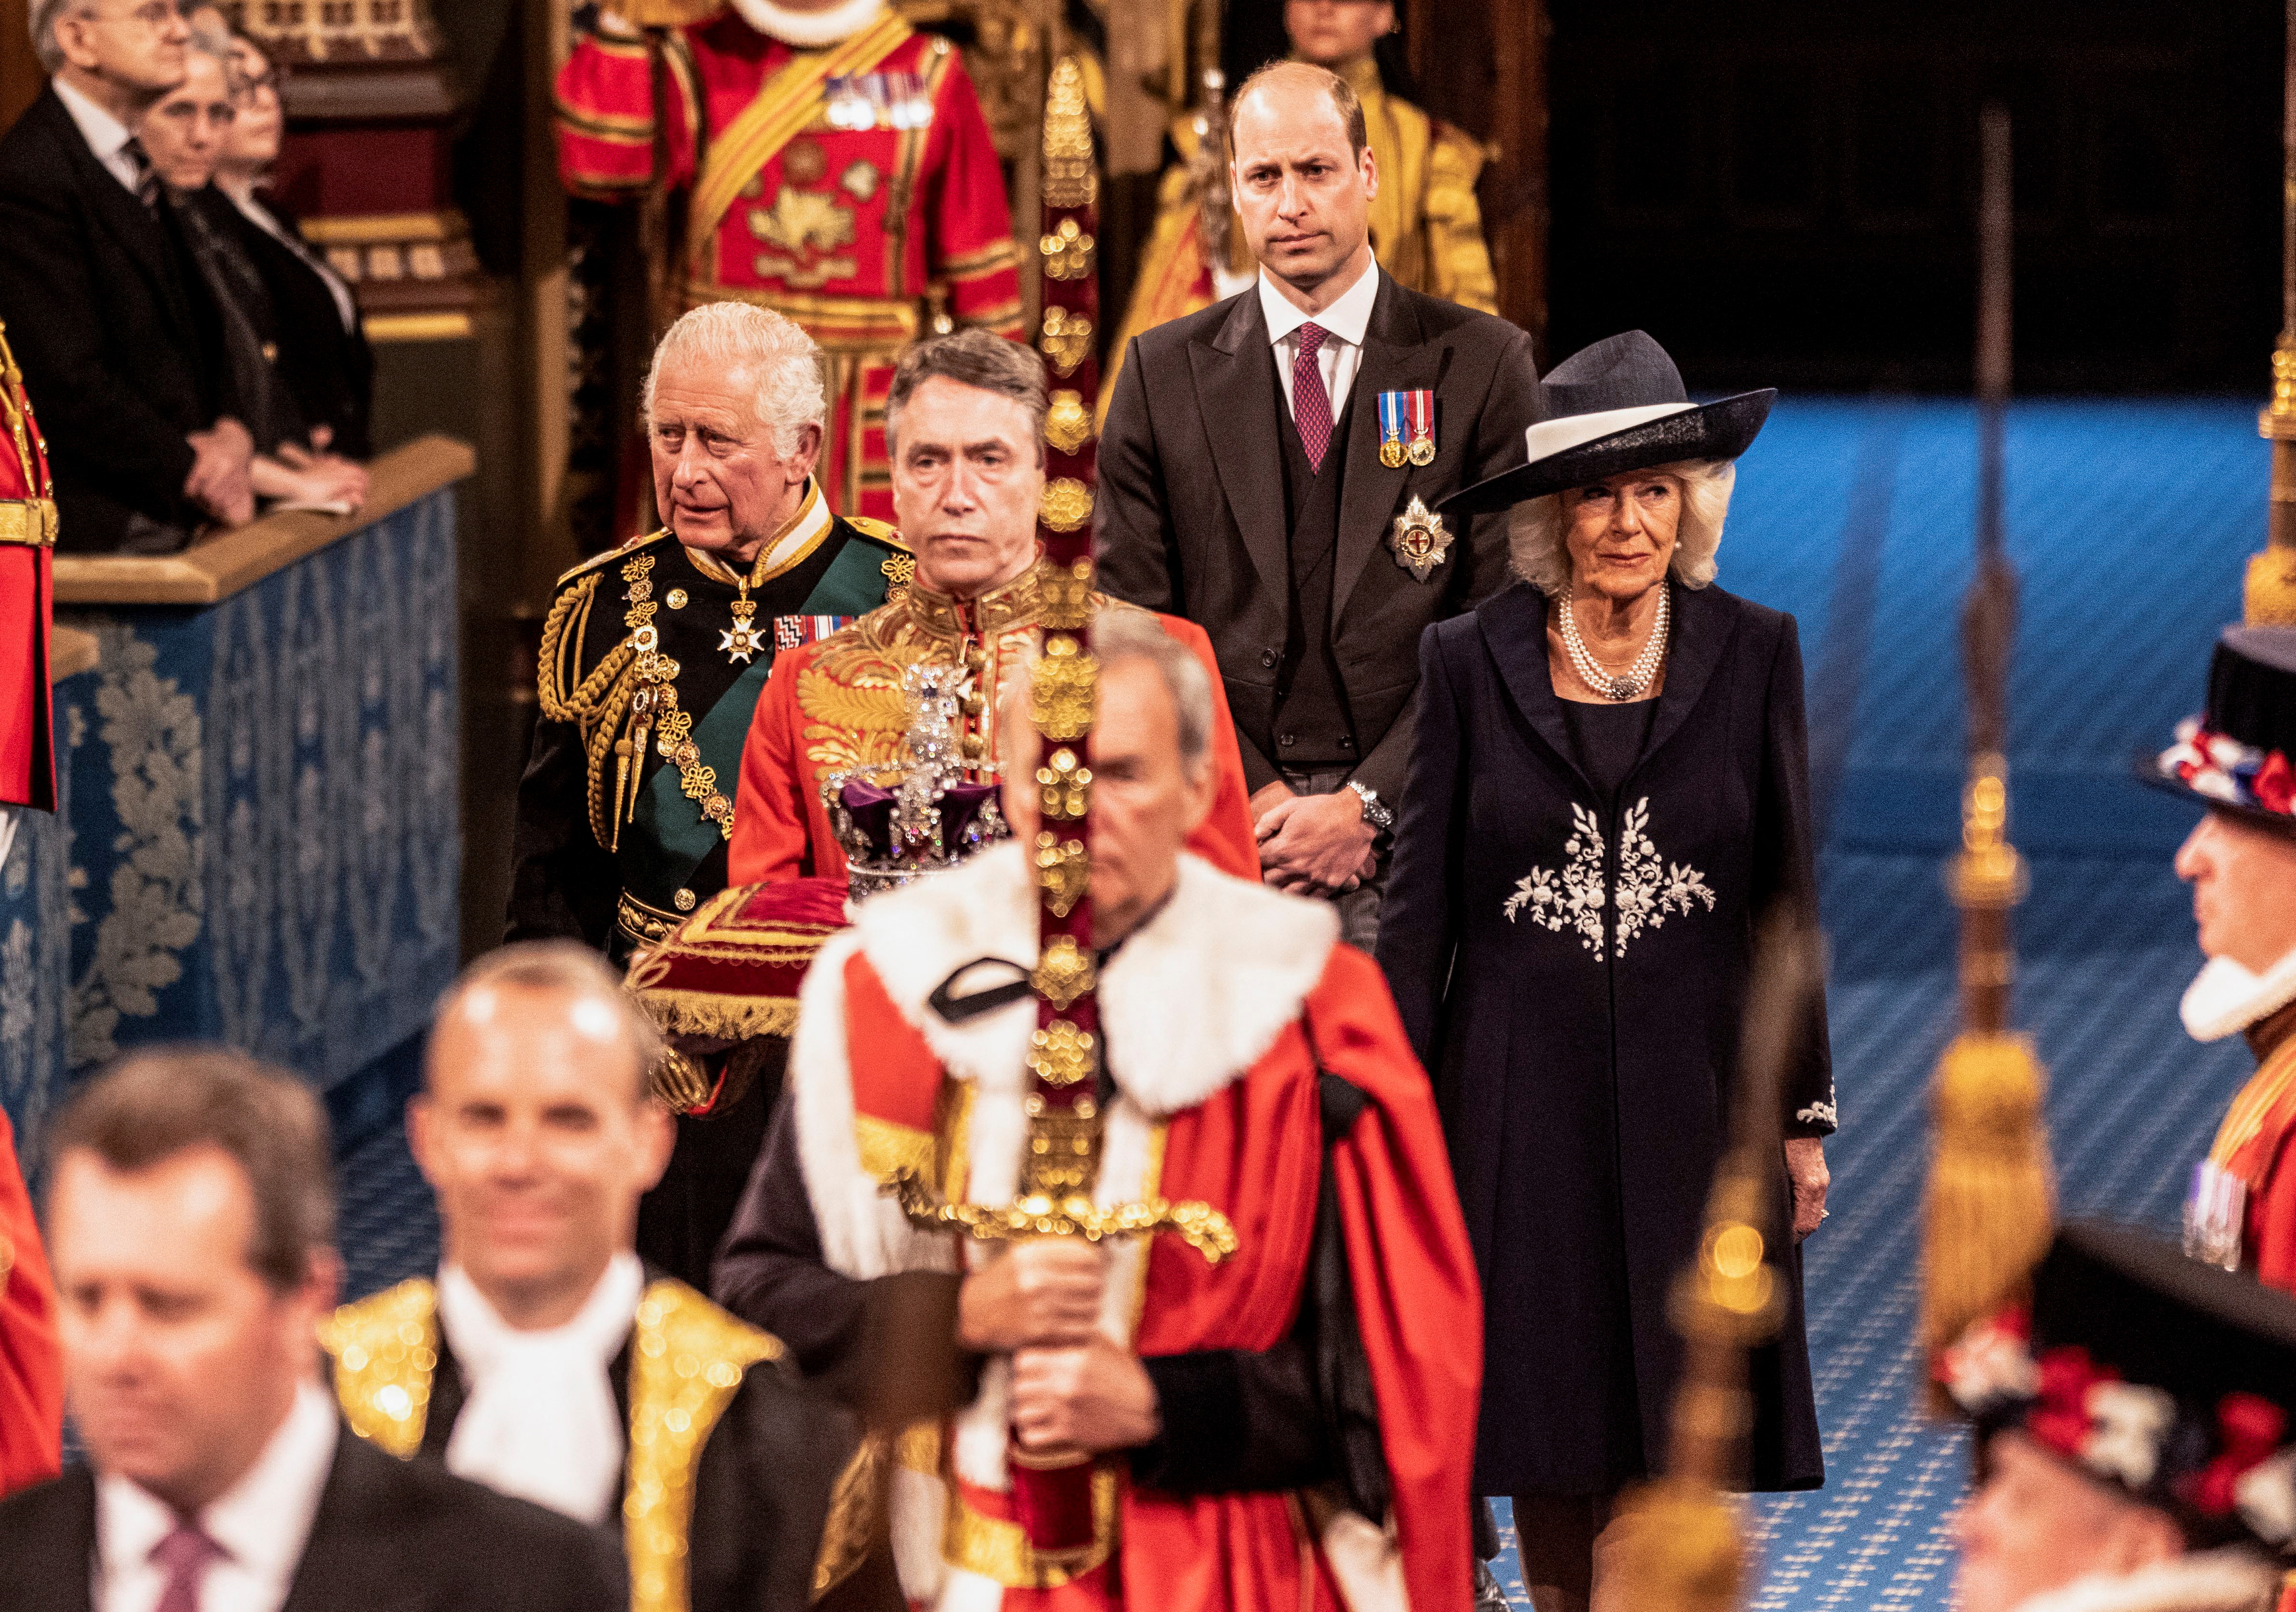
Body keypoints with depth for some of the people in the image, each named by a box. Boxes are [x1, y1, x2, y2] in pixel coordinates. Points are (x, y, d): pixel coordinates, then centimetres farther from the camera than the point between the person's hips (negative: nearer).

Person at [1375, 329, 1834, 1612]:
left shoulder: (1753, 654, 2)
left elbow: (1789, 895, 5)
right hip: (1521, 1105, 1)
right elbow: (1421, 904, 3)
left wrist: (1804, 1115, 4)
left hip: (1690, 1099, -1)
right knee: (1545, 1432, 7)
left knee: (1659, 1432, -6)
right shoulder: (1471, 662, 1)